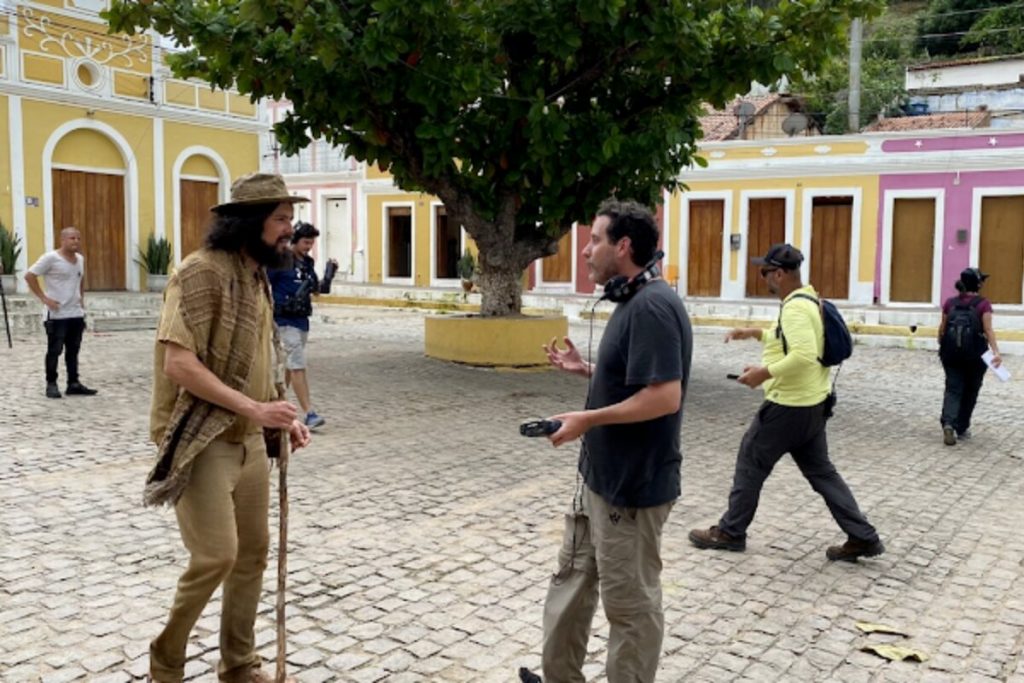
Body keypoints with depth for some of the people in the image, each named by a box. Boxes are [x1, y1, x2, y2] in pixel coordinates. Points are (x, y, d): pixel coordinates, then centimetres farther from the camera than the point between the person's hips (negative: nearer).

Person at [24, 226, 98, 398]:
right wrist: (43, 298, -16)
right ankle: (51, 384, 10)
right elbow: (29, 276, -11)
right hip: (56, 315, -6)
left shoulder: (80, 259, 10)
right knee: (54, 350, 0)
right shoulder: (51, 258, -11)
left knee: (73, 350, 10)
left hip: (76, 313, 6)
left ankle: (73, 384, 17)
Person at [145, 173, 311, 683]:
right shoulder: (203, 273, -16)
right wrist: (254, 408, -26)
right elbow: (178, 362, -24)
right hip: (202, 442, -8)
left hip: (249, 440, 9)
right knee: (216, 556, -9)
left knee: (253, 552, 12)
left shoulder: (258, 278, 11)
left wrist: (279, 417, 6)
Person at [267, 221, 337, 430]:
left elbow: (317, 290, 15)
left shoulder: (307, 263, 11)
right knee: (298, 366, -11)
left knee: (290, 365, 16)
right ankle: (309, 414, -13)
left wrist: (329, 275, 0)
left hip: (302, 320, 8)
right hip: (286, 320, -8)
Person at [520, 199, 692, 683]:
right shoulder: (631, 301, 10)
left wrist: (587, 419, -22)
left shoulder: (652, 306, -22)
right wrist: (585, 369, 9)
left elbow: (664, 396, -29)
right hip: (601, 475, 11)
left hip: (632, 485, -11)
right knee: (572, 577, 21)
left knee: (630, 603, 7)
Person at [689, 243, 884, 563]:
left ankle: (729, 532, 16)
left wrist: (764, 373, -24)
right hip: (811, 403, 10)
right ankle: (863, 537, 15)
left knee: (750, 464, 4)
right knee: (821, 471, 15)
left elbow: (804, 355, -32)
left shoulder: (795, 307, -21)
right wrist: (757, 333, 21)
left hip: (788, 406, -10)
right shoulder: (807, 301, 12)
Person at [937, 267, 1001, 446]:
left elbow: (942, 328, 10)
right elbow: (988, 330, -15)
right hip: (975, 355, -2)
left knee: (953, 390, 2)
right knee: (970, 392, 14)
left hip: (951, 354, 2)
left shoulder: (950, 303, 5)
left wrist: (941, 347, 26)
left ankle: (948, 423, -21)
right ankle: (961, 428, 21)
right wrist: (996, 352, -20)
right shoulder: (983, 304, -6)